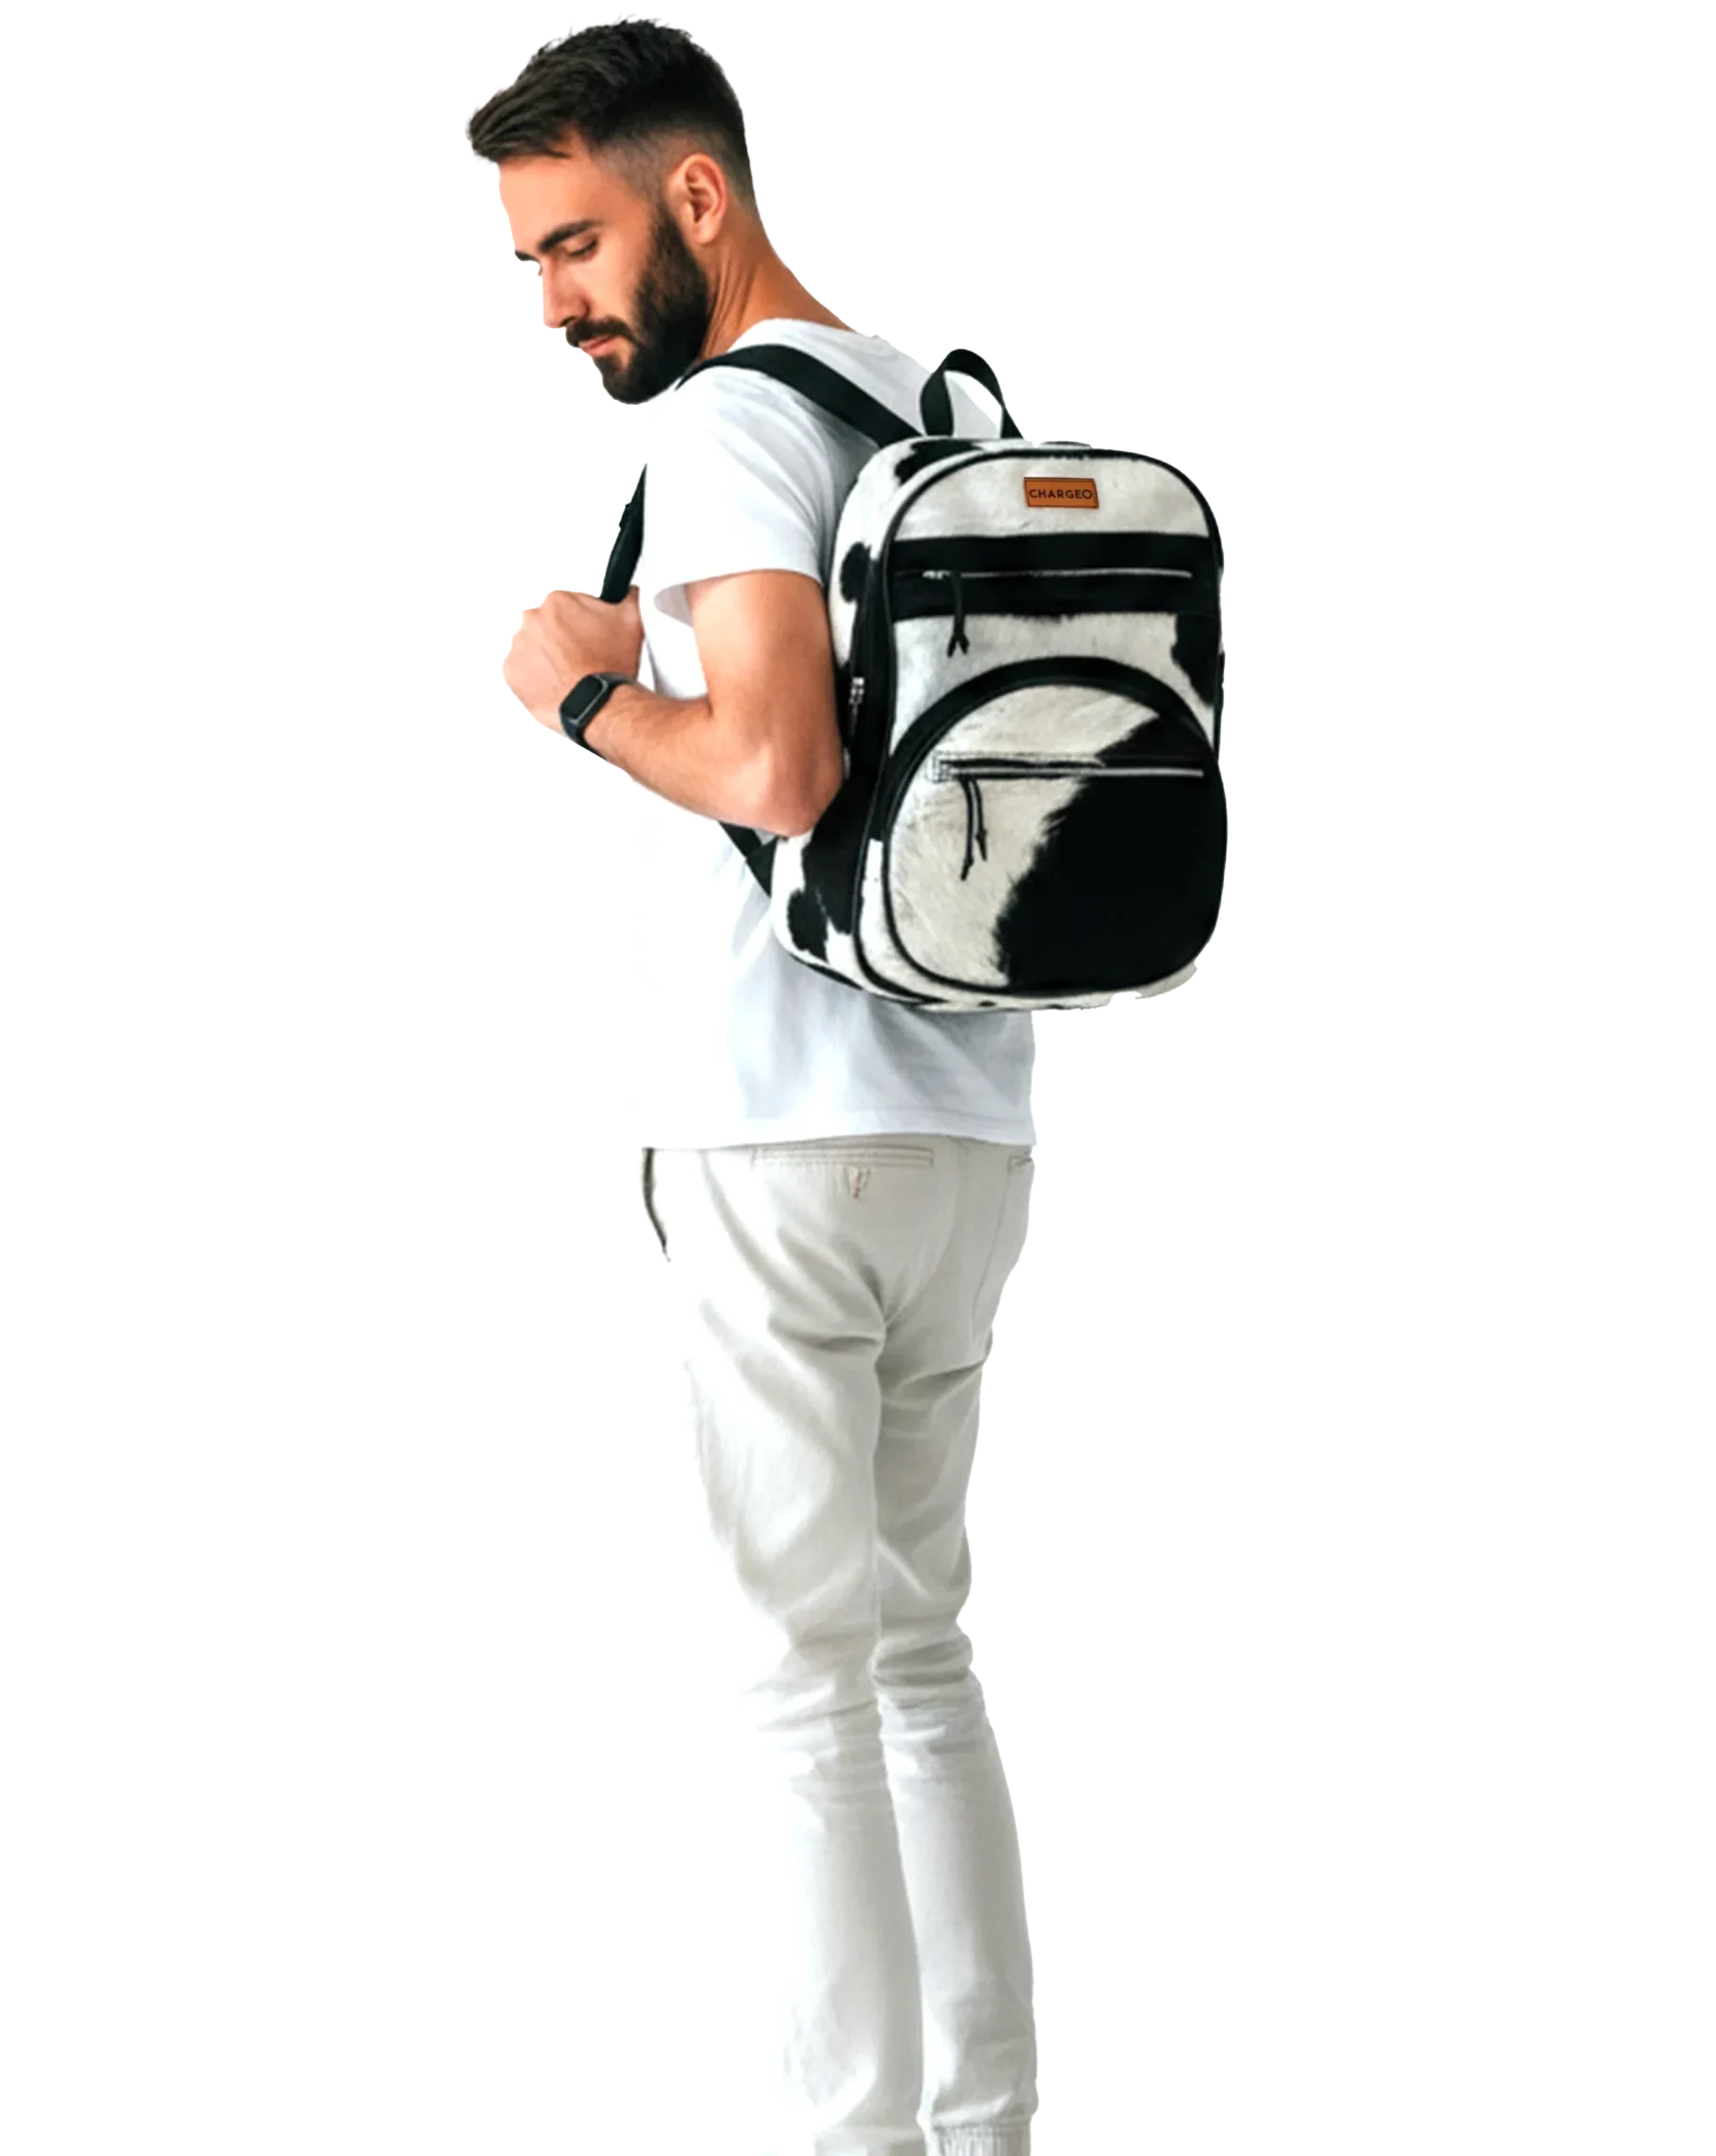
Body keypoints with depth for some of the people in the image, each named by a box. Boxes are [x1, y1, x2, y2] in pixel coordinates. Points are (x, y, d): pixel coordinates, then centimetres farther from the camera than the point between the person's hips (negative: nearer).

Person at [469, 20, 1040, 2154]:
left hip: (766, 1136, -9)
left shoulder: (729, 420, -11)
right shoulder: (960, 413, 16)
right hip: (968, 1125, 9)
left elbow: (780, 766, -24)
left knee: (796, 1676, -5)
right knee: (919, 1655, 15)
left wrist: (592, 695, -7)